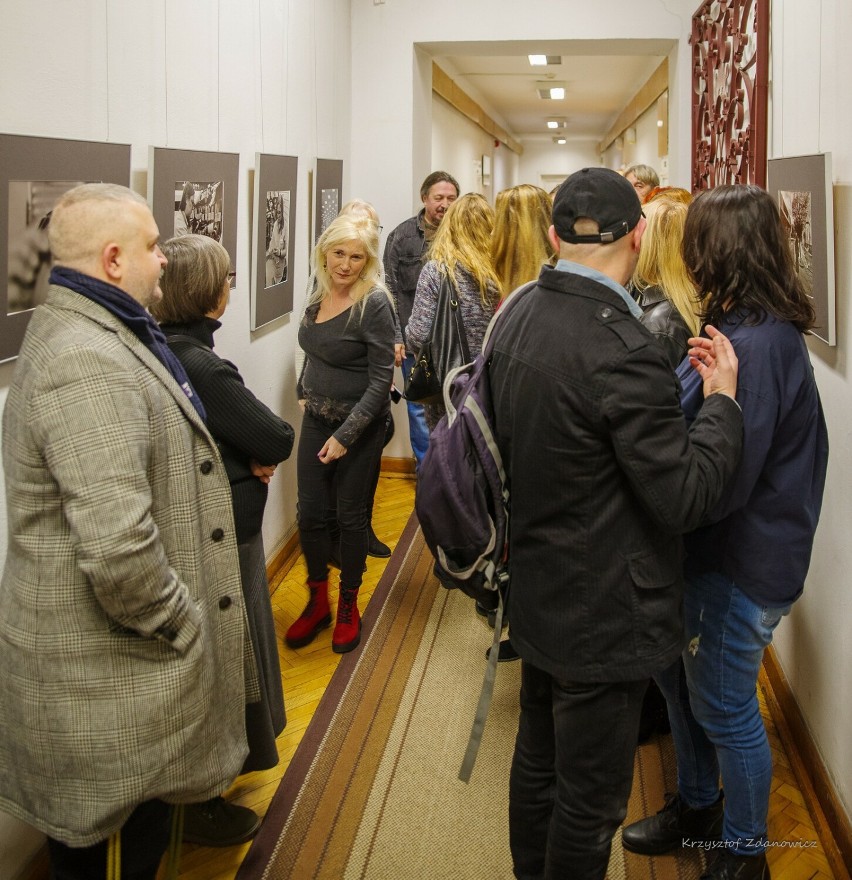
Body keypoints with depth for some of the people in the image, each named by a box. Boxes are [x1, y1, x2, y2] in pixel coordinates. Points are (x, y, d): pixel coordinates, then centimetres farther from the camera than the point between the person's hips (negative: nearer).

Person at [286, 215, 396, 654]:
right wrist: (305, 392, 13)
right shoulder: (319, 292, 1)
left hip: (360, 423, -5)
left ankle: (348, 607, 26)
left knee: (350, 515, 7)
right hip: (317, 418, 5)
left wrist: (345, 435, -20)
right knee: (310, 512, 7)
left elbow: (381, 380, -18)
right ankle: (318, 601, 26)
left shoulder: (375, 303, -18)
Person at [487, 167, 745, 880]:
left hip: (538, 598, 9)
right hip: (605, 617, -9)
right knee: (590, 799, 9)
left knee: (537, 763, 25)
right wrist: (722, 401, -10)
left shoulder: (517, 321, -1)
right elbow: (684, 497, -23)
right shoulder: (622, 350, -28)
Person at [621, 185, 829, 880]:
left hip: (743, 563, -9)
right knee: (677, 676, 22)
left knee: (723, 707, 8)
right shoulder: (746, 326, 5)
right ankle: (697, 807, 44)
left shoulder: (757, 343, -26)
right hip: (713, 549, 9)